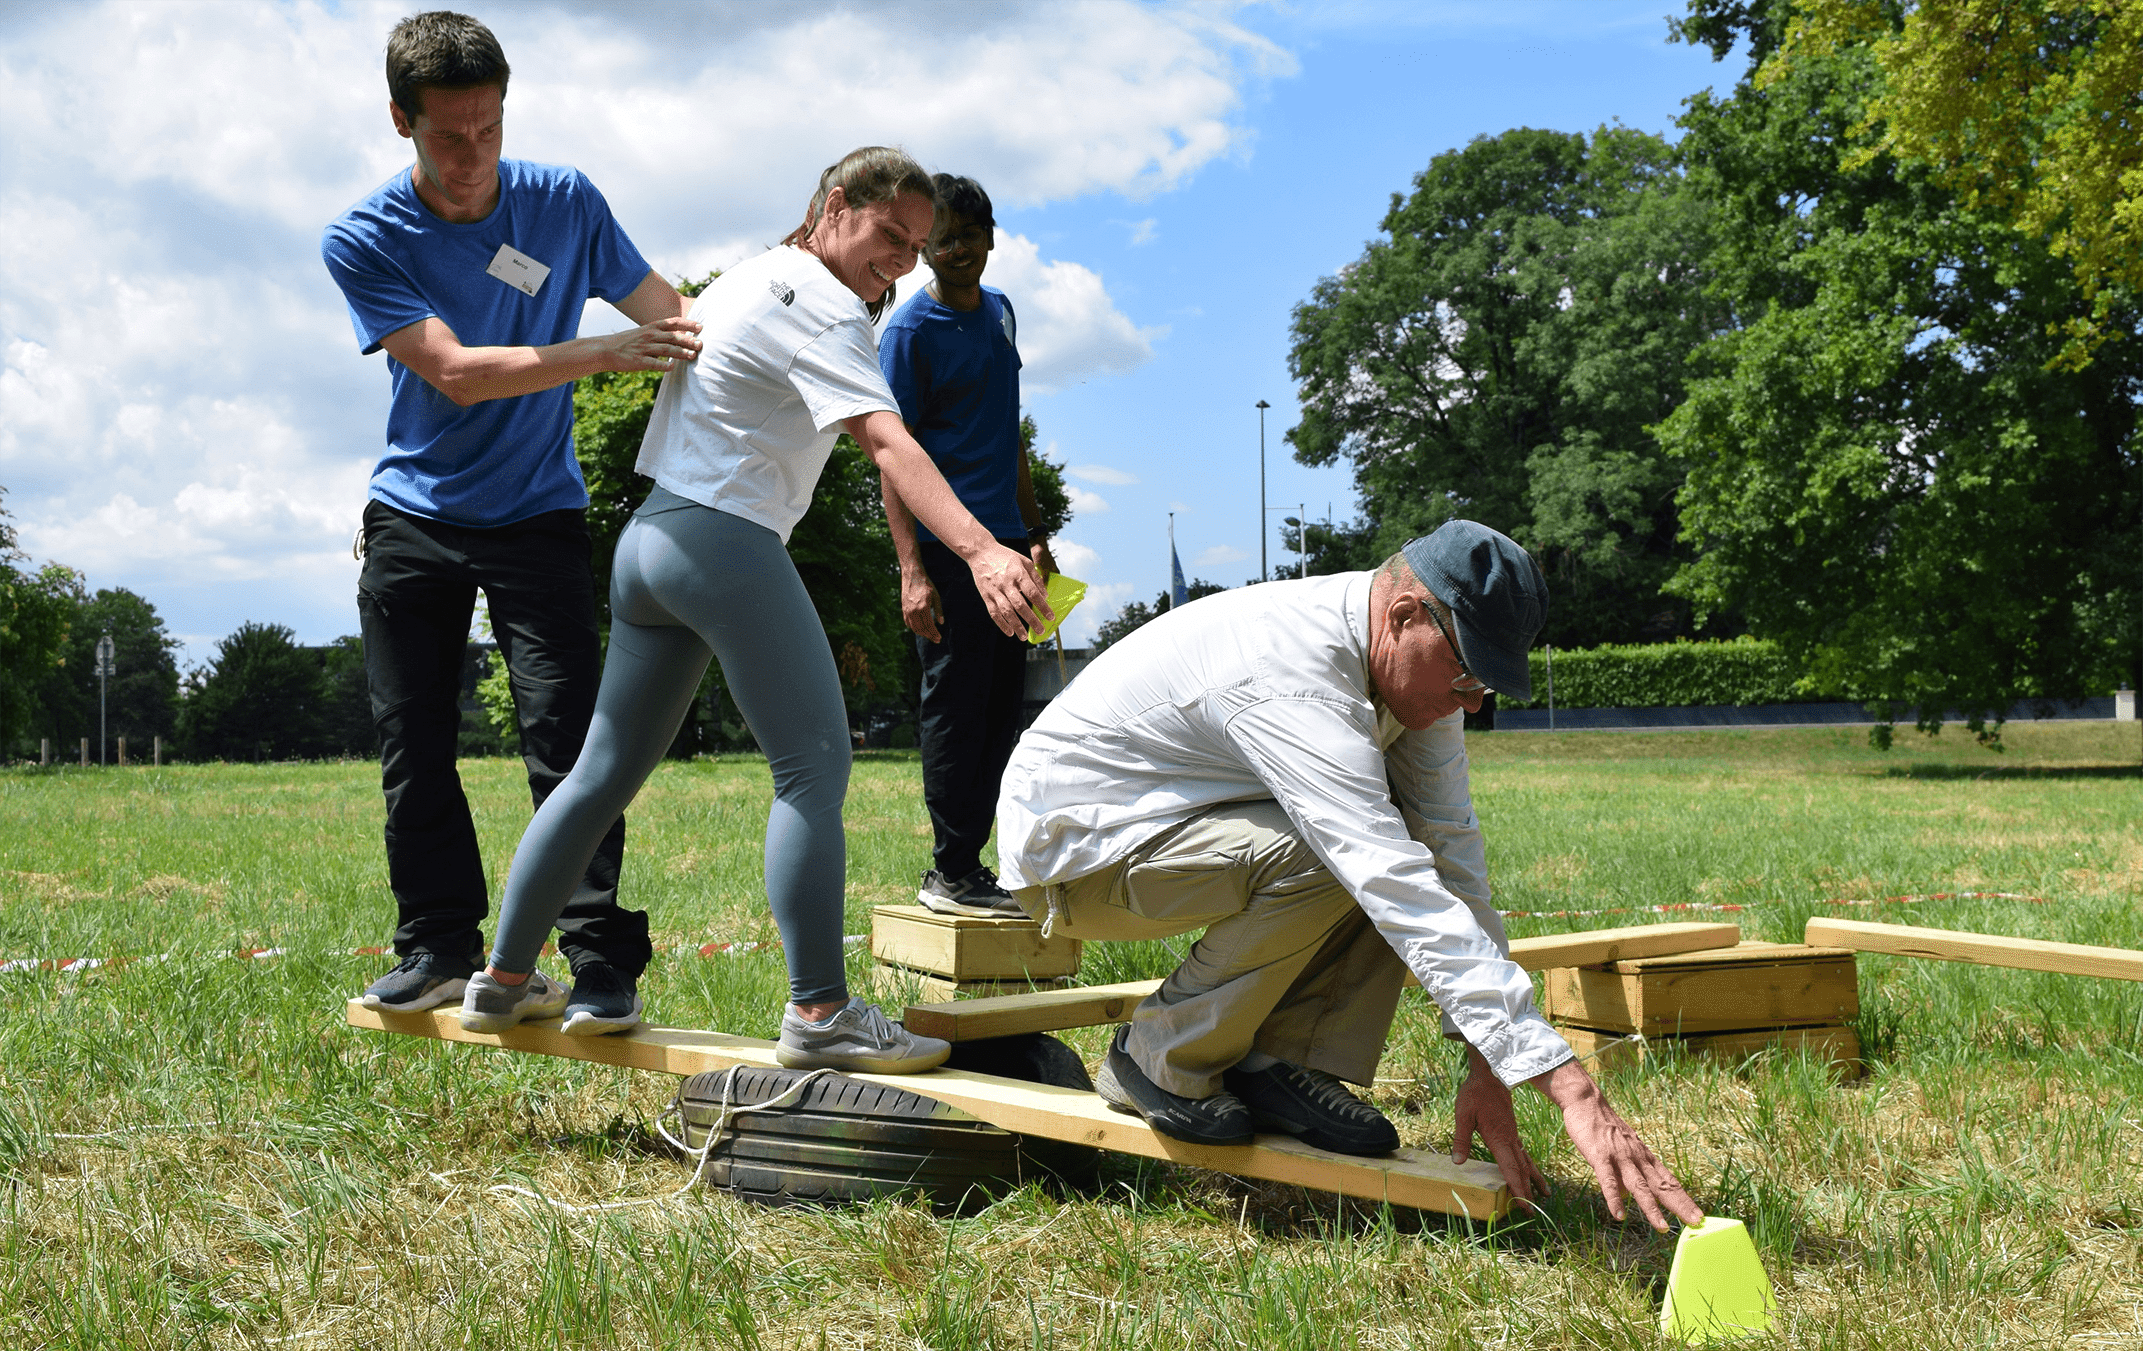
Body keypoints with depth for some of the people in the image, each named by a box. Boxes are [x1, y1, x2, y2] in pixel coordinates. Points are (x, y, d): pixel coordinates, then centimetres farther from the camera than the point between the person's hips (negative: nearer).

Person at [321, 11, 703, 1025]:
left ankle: (601, 956, -8)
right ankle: (439, 945, 16)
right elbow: (454, 371, -21)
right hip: (413, 518, 1)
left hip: (538, 515, -1)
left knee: (564, 735, -12)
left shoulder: (565, 203, -5)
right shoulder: (360, 241, -10)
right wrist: (604, 354, -31)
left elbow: (666, 313, 3)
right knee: (412, 745, 4)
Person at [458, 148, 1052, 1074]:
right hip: (725, 540, -10)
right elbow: (887, 442, -26)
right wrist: (980, 550, -39)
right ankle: (820, 1013, -16)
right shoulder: (816, 306, -10)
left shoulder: (749, 278, 19)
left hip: (652, 538, 10)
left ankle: (505, 979, 22)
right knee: (814, 766, -11)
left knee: (608, 770, 15)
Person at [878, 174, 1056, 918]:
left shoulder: (999, 312, 16)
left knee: (1002, 708, 8)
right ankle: (950, 873, 2)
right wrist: (912, 570, -19)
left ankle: (969, 862, 16)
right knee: (956, 708, -5)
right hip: (948, 547, -7)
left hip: (1003, 542, 8)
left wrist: (1036, 533, 22)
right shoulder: (910, 332, -7)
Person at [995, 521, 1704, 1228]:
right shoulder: (1292, 679, -35)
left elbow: (1452, 850, -4)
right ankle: (1161, 1058, -10)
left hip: (1190, 824, 9)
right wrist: (1571, 1087, -44)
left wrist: (1487, 1068, -10)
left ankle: (1279, 1061, -4)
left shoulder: (1416, 655, -7)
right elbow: (1406, 900, -42)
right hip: (1065, 843, -9)